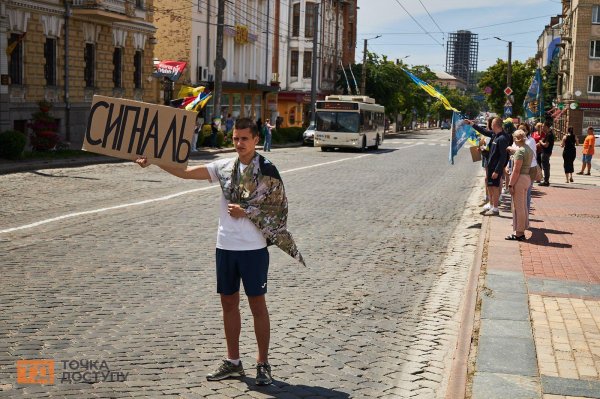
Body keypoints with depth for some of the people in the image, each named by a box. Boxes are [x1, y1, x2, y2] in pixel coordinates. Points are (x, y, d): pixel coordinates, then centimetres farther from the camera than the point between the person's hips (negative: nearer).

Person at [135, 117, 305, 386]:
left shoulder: (267, 170, -6)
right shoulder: (224, 167, 6)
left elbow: (278, 208, -7)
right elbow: (185, 172, 0)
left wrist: (246, 212, -14)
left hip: (253, 247, -5)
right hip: (225, 245, 5)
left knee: (257, 304, 2)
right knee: (228, 302, 11)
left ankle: (263, 363, 13)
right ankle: (233, 362, 23)